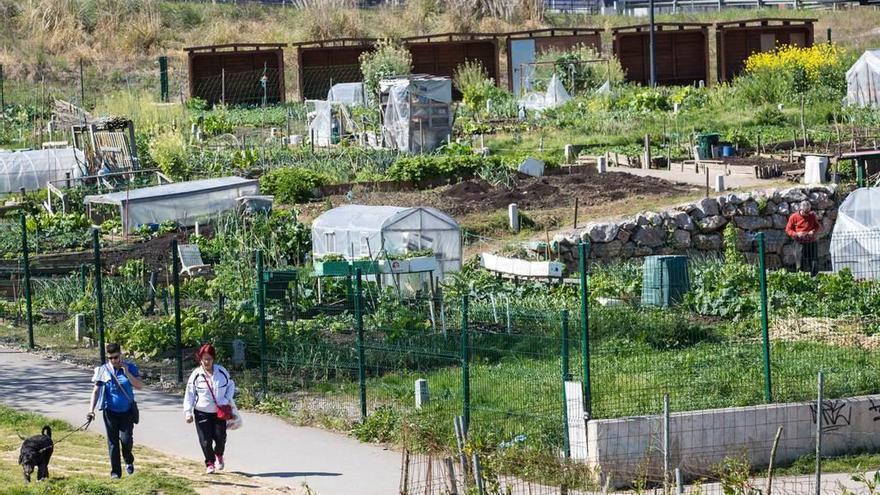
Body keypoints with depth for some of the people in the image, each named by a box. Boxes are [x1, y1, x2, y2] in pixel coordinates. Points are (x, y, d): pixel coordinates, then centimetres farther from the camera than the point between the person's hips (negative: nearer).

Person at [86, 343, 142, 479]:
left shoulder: (130, 368, -1)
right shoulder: (102, 370, -2)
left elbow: (139, 386, -8)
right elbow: (96, 390, -1)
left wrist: (127, 373, -17)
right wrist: (91, 409, -11)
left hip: (127, 411, -1)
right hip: (111, 412, 1)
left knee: (126, 439, -11)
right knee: (113, 442, 3)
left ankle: (129, 461, 19)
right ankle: (115, 472, 12)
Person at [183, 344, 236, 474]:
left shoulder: (221, 371, -1)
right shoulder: (196, 375, -5)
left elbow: (231, 385, 14)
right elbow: (189, 394, -1)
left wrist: (228, 400, -1)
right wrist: (188, 412, -7)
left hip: (220, 412, 1)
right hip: (202, 413, -1)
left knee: (220, 437, -3)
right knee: (205, 440, -5)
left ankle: (219, 456, 29)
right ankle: (209, 463, 15)